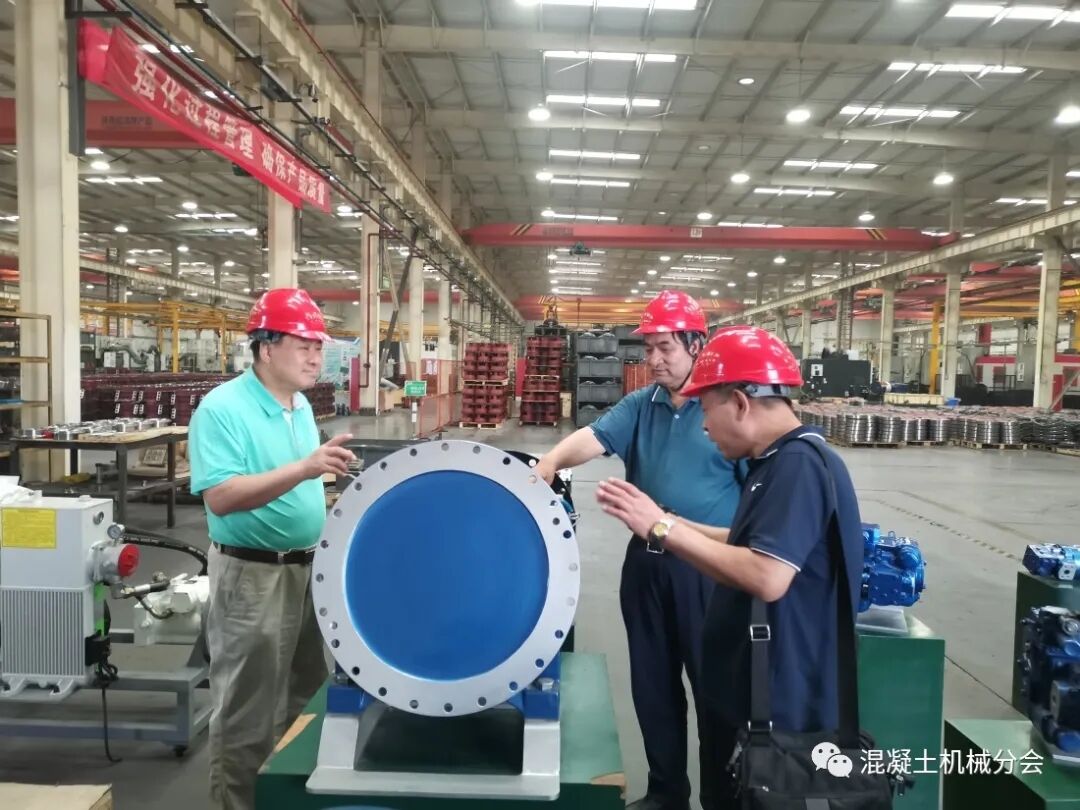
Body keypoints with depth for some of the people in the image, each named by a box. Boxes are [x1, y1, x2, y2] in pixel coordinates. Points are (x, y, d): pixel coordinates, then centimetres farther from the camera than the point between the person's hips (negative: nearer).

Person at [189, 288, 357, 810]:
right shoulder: (222, 408, -16)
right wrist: (304, 468, -32)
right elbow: (220, 496, -26)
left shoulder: (301, 406, 8)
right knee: (248, 708, 6)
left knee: (305, 696, 21)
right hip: (252, 574, -8)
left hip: (308, 566, 8)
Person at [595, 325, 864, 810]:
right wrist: (668, 524, 6)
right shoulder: (781, 460, 9)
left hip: (779, 704, -9)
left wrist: (664, 529, -25)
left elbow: (766, 577, -32)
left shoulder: (800, 463, -23)